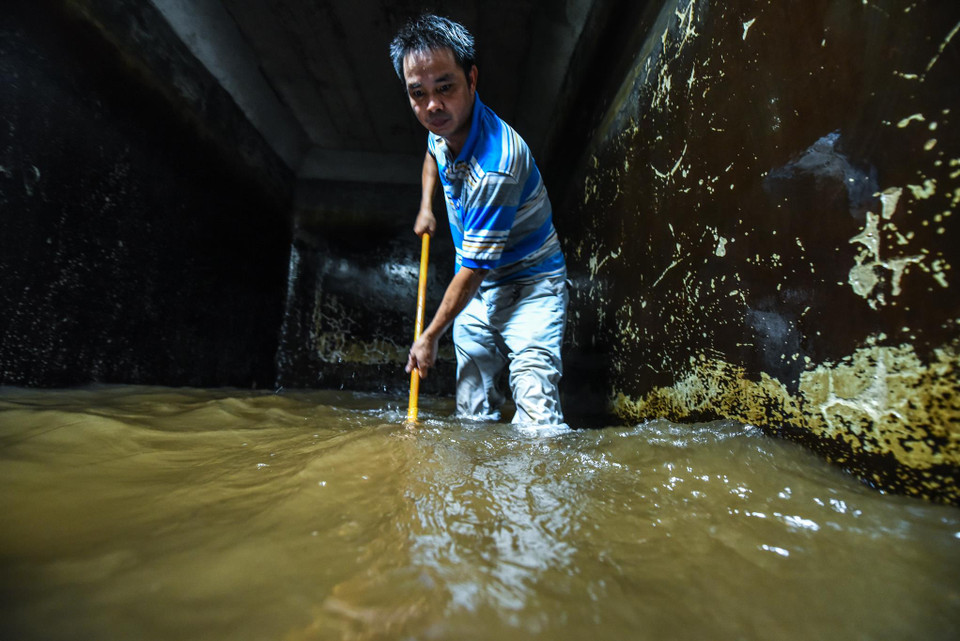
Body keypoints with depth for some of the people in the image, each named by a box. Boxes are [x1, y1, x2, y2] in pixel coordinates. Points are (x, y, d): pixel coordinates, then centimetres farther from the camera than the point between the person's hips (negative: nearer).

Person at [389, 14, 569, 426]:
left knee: (535, 404, -22)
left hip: (529, 284, -7)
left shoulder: (496, 166, -30)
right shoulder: (444, 124, -3)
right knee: (474, 413, 9)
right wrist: (426, 206, 14)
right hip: (476, 285, 7)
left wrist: (430, 337, -12)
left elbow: (473, 270, -24)